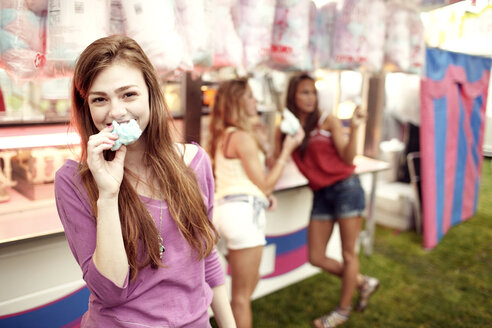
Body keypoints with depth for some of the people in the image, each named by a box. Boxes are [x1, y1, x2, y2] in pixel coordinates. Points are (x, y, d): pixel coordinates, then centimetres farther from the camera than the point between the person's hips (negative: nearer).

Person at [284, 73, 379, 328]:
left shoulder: (328, 121, -3)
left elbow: (348, 157, -7)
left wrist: (354, 128, -16)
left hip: (345, 188, -4)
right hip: (321, 194, 5)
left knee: (348, 253, 6)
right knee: (316, 258, 7)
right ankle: (363, 283, 31)